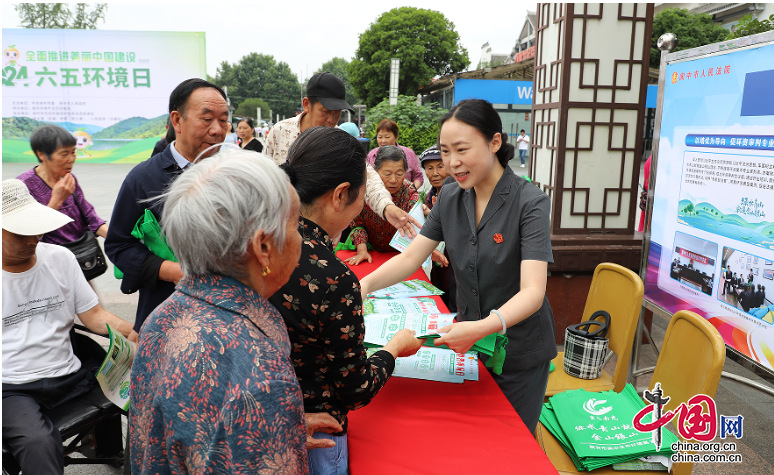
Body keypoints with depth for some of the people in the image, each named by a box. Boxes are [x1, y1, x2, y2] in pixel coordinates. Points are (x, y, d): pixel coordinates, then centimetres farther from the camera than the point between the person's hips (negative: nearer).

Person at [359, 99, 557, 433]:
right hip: (468, 342, 4)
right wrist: (364, 285, -20)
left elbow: (532, 292, -28)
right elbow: (410, 258, -3)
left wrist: (484, 327, -45)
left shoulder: (530, 202, -20)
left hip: (519, 353, -4)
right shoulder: (450, 197, -3)